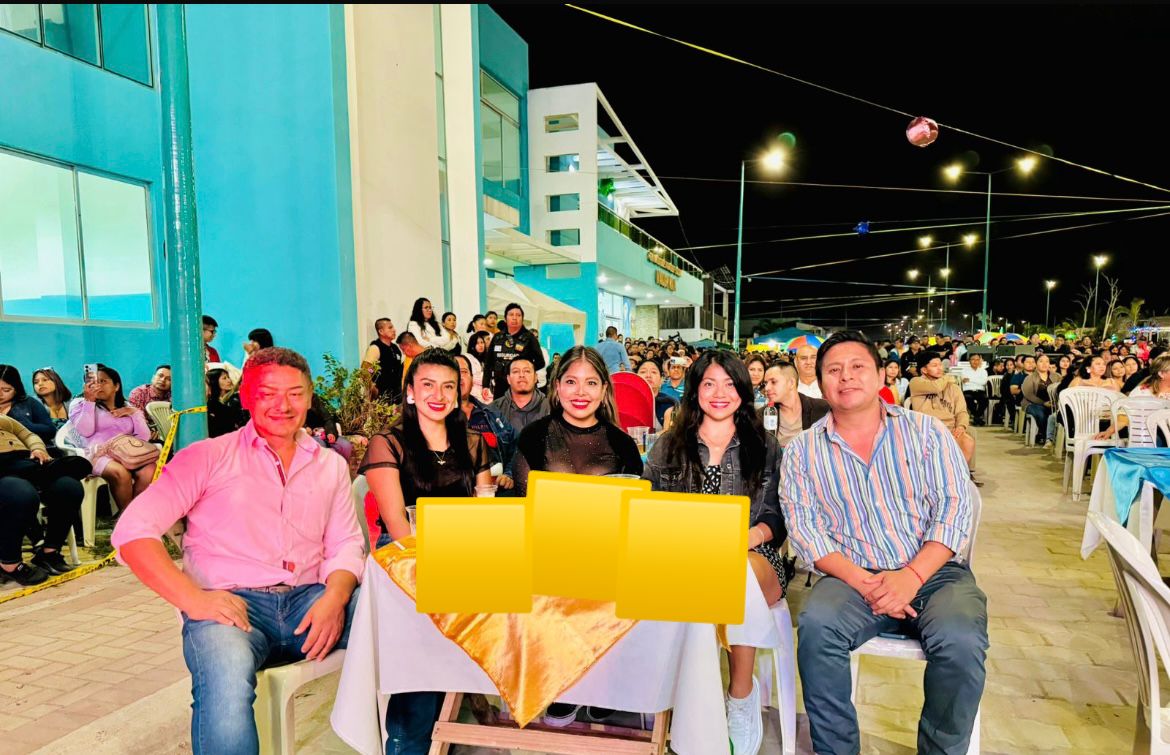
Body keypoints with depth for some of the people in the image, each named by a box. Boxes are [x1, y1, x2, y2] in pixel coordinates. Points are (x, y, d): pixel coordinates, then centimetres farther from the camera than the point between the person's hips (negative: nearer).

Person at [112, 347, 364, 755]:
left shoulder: (331, 465, 15)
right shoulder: (208, 457, 5)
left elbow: (345, 545, 10)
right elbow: (133, 531, -2)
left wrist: (335, 597, -12)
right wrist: (192, 598, -16)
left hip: (309, 601, 3)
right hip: (228, 605, -3)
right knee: (226, 685, -38)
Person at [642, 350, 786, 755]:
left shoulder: (765, 448, 15)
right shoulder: (667, 447, 16)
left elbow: (777, 517, 7)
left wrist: (749, 536, -14)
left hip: (754, 558, 0)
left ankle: (741, 692, -15)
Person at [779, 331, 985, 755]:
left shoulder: (927, 432, 5)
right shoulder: (802, 450, 5)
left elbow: (954, 508, -3)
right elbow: (804, 528, -2)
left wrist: (912, 576, -17)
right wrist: (861, 580, -17)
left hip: (934, 573, 1)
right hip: (853, 578, 0)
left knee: (961, 641, -29)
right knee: (817, 625, -30)